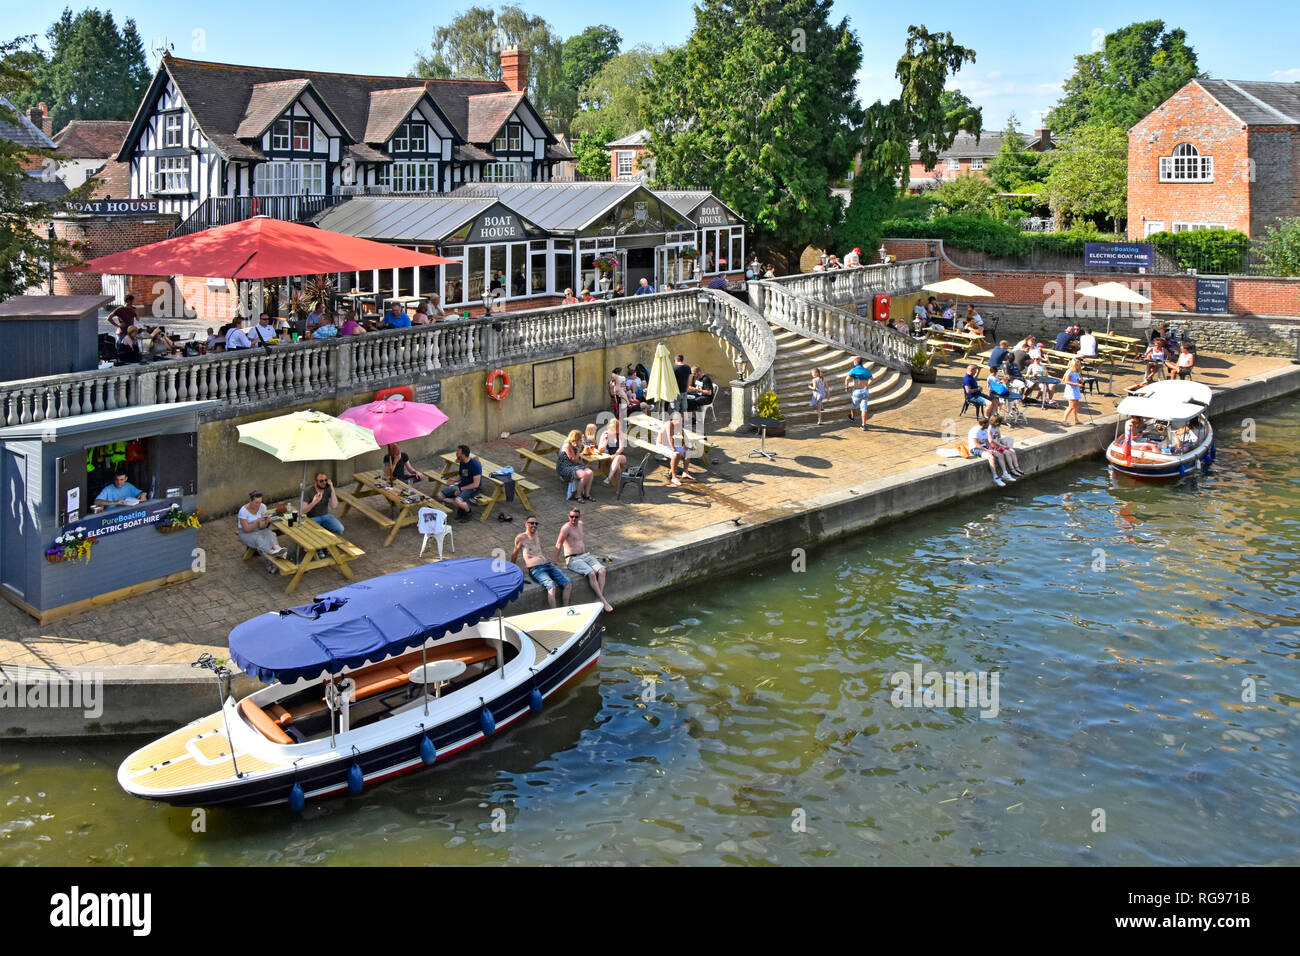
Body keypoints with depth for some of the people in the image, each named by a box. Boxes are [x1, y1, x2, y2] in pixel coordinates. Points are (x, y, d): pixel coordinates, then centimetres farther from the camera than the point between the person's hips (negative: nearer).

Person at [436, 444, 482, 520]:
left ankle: (467, 511, -4)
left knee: (458, 501, -36)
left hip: (472, 489, -8)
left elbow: (476, 484, -20)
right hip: (461, 485, 8)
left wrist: (461, 489, -19)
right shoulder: (462, 462, 5)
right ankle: (459, 508, -6)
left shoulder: (475, 465, -20)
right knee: (439, 495, -4)